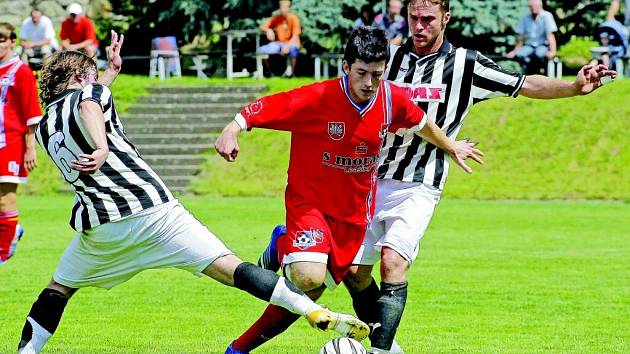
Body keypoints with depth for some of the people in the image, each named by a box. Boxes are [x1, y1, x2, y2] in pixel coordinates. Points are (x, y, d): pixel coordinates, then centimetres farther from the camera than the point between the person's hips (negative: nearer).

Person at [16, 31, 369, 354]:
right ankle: (317, 313, -19)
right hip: (152, 208, -4)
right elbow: (87, 105, -18)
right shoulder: (90, 94, 8)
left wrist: (111, 71, 52)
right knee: (229, 268, -9)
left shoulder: (44, 129, 24)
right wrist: (102, 148, -32)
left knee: (59, 288, 28)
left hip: (99, 227, 4)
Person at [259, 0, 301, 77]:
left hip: (291, 43, -4)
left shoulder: (293, 18, -8)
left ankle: (291, 72, -22)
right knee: (261, 50, -20)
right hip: (278, 43, 4)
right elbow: (262, 27, 3)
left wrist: (288, 46, -31)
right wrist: (268, 30, -22)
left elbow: (295, 36, -14)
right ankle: (269, 71, 2)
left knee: (293, 48, -41)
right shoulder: (276, 18, 4)